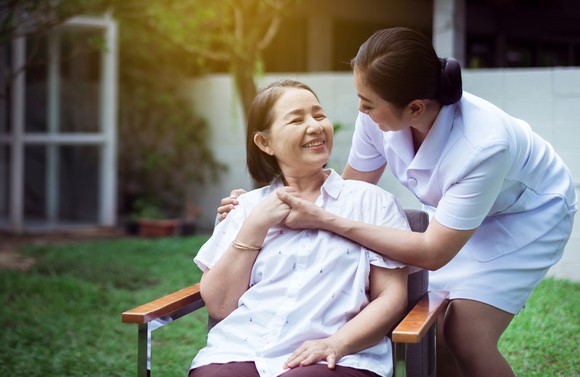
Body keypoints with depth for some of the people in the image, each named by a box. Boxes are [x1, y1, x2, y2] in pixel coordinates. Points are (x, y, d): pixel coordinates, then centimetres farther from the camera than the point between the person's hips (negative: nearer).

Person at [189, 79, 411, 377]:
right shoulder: (248, 206, 17)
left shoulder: (372, 201, 11)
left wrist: (338, 344, -13)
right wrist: (256, 226, 1)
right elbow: (219, 305, 9)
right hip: (239, 352, 2)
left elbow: (392, 296, 3)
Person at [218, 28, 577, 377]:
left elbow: (432, 253, -34)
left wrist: (324, 220, -35)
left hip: (528, 212, -5)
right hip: (457, 205, 5)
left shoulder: (483, 147, -40)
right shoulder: (378, 118, -25)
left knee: (464, 335, -18)